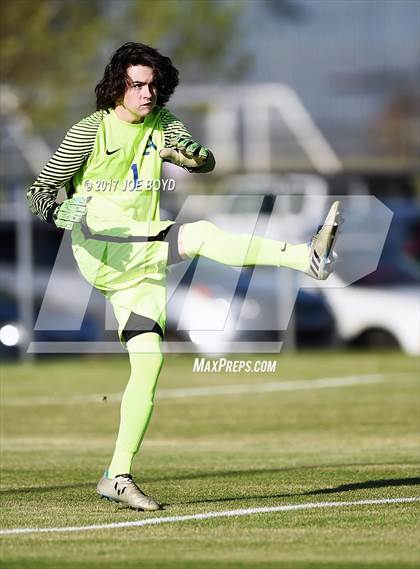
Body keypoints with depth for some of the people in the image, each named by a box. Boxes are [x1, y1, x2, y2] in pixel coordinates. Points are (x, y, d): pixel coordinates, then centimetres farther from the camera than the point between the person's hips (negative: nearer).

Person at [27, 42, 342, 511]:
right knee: (199, 234, -27)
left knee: (148, 361, -2)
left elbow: (205, 163, 3)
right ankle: (307, 256, -40)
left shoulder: (159, 124, 13)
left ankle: (118, 476, 1)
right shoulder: (90, 131, -2)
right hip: (100, 249, -6)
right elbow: (40, 190, -2)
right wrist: (57, 212, -25)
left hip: (142, 261, 6)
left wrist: (192, 151, -21)